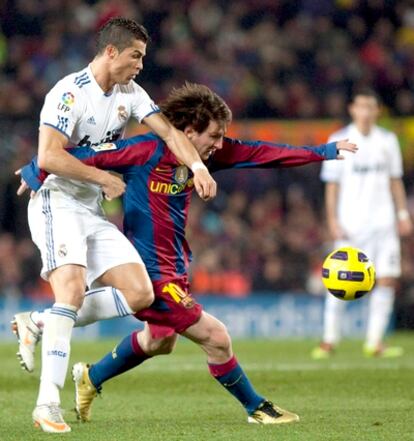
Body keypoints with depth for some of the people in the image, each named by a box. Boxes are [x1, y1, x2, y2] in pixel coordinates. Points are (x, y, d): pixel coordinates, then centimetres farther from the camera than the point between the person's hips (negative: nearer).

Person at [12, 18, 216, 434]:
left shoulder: (129, 93, 11)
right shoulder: (70, 92, -14)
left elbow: (167, 130, 6)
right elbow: (48, 156, -23)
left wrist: (198, 166, -12)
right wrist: (105, 178, -16)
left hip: (93, 212, 8)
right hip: (57, 202, -8)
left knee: (140, 294, -5)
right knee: (72, 288, -27)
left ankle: (39, 324, 2)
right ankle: (47, 404, -28)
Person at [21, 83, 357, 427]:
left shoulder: (203, 154, -1)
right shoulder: (145, 151, -23)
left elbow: (258, 153, 3)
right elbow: (86, 156, -20)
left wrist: (324, 152, 3)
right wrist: (36, 175, -13)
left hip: (175, 267, 10)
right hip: (151, 270, -10)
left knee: (160, 340, 28)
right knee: (215, 337, -8)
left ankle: (90, 379, 45)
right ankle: (256, 408, 11)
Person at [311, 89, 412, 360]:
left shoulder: (388, 141, 10)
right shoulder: (339, 141, 0)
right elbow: (332, 185, 0)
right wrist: (333, 221, -7)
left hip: (383, 222, 3)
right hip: (350, 223, -3)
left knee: (388, 279, -4)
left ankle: (374, 342, 2)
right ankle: (330, 340, 4)